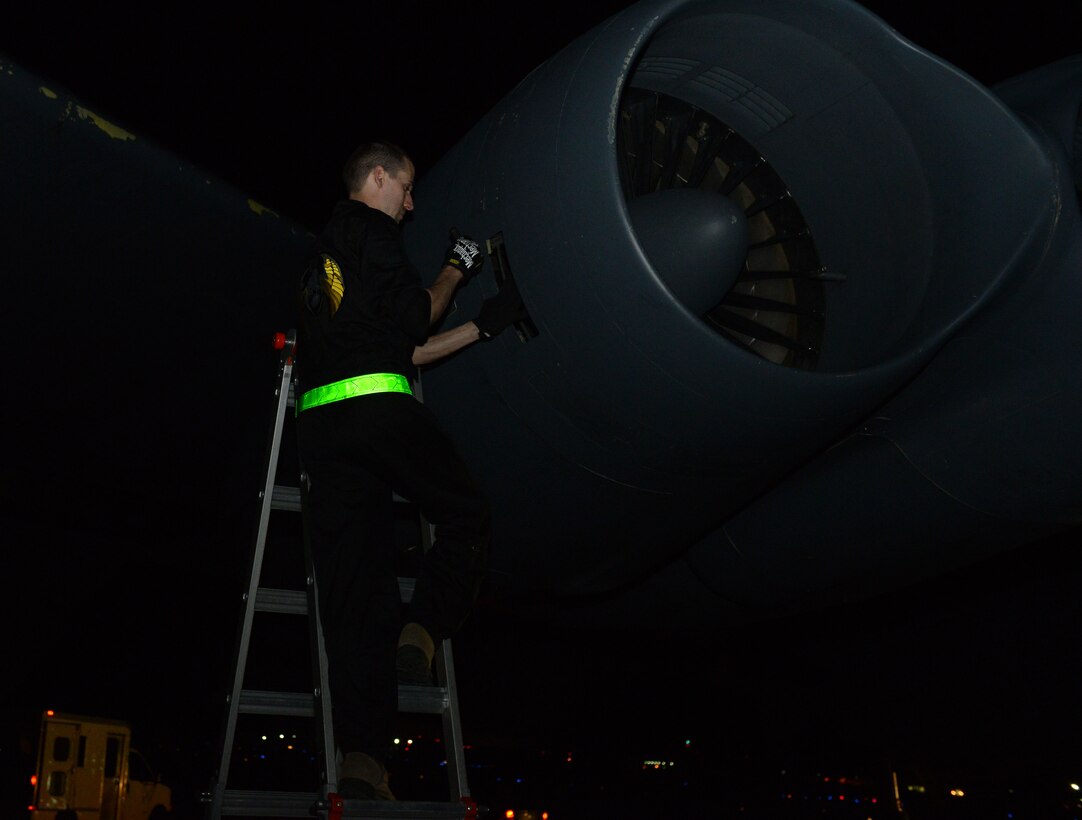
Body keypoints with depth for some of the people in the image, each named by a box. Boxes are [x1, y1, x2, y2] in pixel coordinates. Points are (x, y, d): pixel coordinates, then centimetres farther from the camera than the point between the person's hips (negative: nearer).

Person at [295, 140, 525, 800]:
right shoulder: (369, 226, 7)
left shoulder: (326, 258, 33)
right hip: (377, 407, -7)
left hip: (319, 423, 8)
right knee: (467, 516, 10)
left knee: (352, 575, -2)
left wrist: (484, 326, 29)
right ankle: (420, 632, -14)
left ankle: (362, 759, -10)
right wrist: (455, 271, 17)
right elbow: (415, 317, -1)